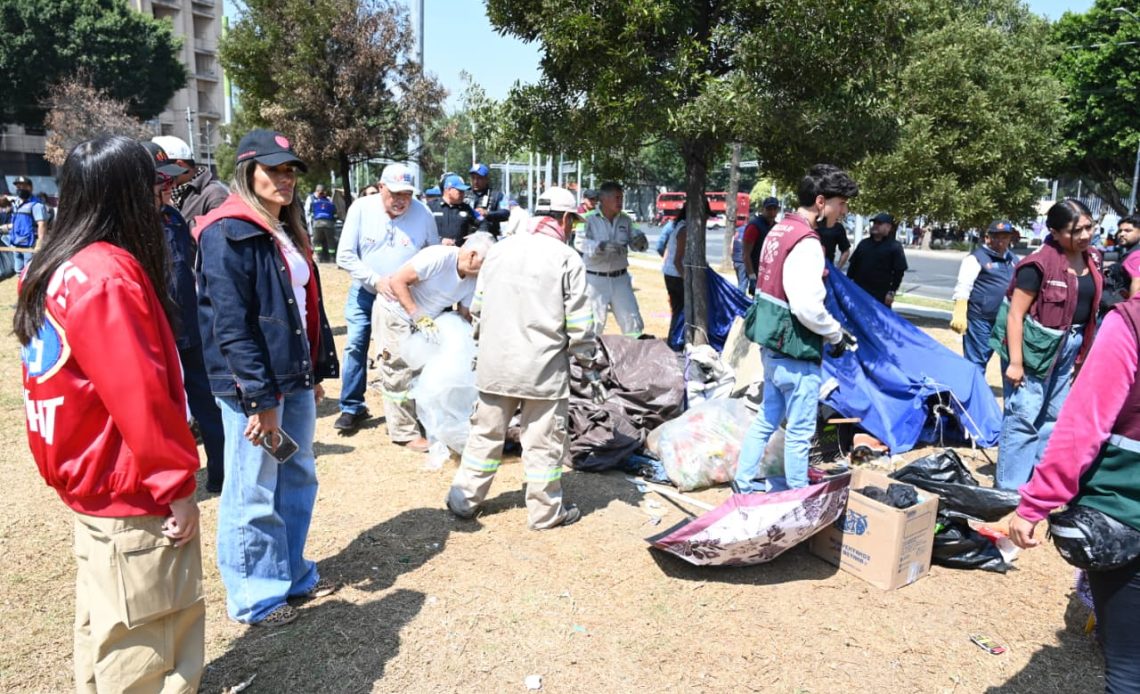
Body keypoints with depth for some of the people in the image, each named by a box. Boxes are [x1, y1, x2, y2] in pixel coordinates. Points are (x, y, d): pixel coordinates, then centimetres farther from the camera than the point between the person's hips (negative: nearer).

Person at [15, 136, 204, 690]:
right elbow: (139, 396, -24)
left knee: (104, 634, 23)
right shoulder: (107, 275, -22)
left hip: (93, 483, 10)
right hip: (132, 496, -10)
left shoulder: (56, 269, 7)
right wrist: (176, 480, -14)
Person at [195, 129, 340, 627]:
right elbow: (231, 327, -19)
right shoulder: (227, 234, -14)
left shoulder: (287, 230, 13)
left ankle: (293, 574, 35)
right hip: (252, 386, -9)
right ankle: (253, 597, 21)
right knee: (253, 495, 4)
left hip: (295, 380, 9)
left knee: (298, 480, 18)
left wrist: (316, 373, 14)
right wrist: (260, 400, -20)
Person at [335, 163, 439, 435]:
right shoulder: (361, 208, -15)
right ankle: (352, 408, 12)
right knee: (356, 347, -1)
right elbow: (345, 255, -14)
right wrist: (376, 280, -23)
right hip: (365, 291, 0)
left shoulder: (423, 213, -14)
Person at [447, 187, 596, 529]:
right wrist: (587, 359, 5)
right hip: (543, 366, -4)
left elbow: (477, 307, 12)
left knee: (486, 433, 16)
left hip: (495, 363, 5)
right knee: (544, 441, 7)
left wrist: (482, 345, 25)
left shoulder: (498, 250, 6)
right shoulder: (566, 258, -9)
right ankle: (546, 511, 18)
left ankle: (464, 498, 25)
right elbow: (578, 320, -9)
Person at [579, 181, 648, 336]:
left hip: (620, 278, 5)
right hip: (595, 279, -4)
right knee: (594, 326, 2)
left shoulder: (625, 220, 5)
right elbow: (582, 244, -25)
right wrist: (602, 246, -41)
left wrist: (641, 241, -15)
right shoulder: (589, 219, -11)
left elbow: (636, 245, 9)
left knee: (633, 324, 7)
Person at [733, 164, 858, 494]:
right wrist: (836, 334, -9)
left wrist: (831, 326, 14)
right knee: (800, 430, 5)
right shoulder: (806, 243, -21)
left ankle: (744, 483, 31)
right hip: (796, 350, -9)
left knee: (767, 418, 20)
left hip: (772, 343, 9)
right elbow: (808, 307, -26)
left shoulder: (779, 230, 9)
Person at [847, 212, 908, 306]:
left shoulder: (895, 247, -1)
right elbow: (853, 265, 16)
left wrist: (892, 292, -11)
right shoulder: (863, 243, 14)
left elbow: (899, 272, -5)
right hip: (858, 291, 5)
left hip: (880, 295, -5)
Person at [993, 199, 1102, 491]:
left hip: (1070, 346, 8)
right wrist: (1015, 362, -20)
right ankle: (1009, 488, 3)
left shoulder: (1092, 259, 5)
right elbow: (1015, 314, -18)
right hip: (1036, 345, -8)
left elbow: (1090, 306, 17)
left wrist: (1082, 352, 17)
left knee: (1053, 416, 15)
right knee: (1024, 416, -6)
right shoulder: (1040, 263, -18)